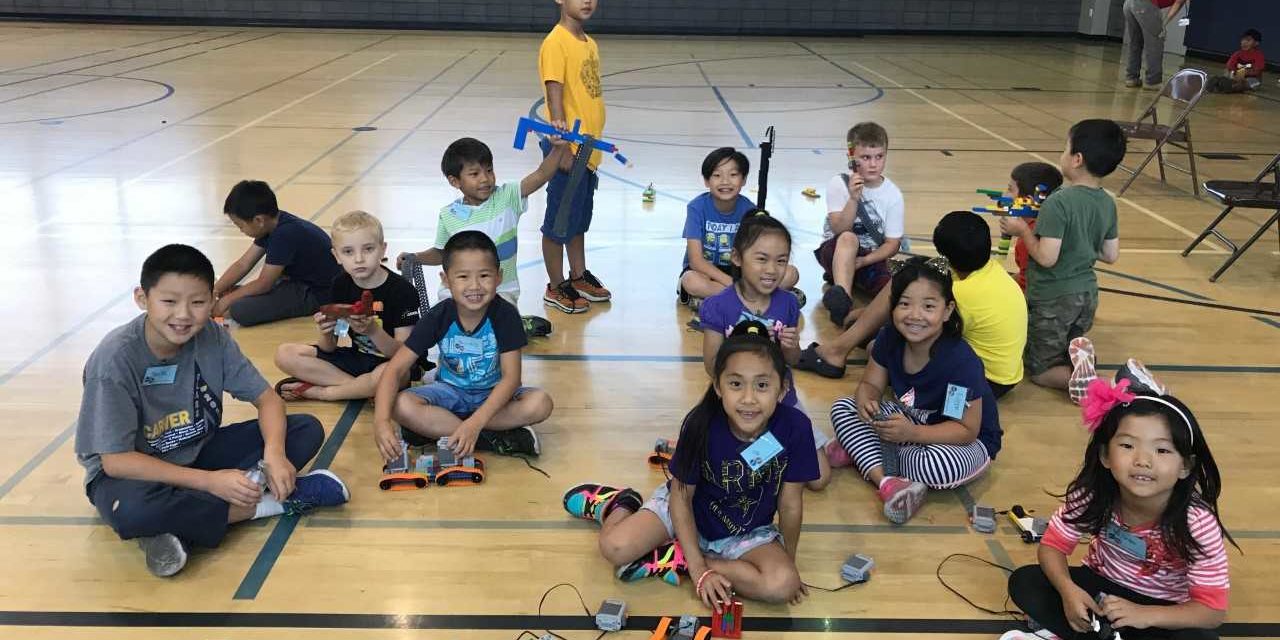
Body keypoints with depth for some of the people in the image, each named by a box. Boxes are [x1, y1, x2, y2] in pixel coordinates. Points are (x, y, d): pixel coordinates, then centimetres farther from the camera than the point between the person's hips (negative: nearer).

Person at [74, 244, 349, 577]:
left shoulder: (213, 337, -12)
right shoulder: (116, 358, -25)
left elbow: (267, 398, -6)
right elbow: (116, 460, -24)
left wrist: (275, 453, -28)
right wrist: (210, 481, -30)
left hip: (198, 454, 5)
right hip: (132, 471, -5)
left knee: (307, 429, -11)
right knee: (132, 510, -41)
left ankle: (181, 528, -21)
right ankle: (262, 504, -19)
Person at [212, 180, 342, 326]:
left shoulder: (285, 235, -27)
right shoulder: (272, 224, 2)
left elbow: (263, 284, -19)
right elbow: (242, 265, 8)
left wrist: (227, 300, -7)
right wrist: (214, 291, 0)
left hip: (318, 295, -10)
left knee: (240, 310, -21)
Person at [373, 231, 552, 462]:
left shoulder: (505, 315, -20)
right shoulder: (439, 317, -17)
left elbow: (511, 377, -24)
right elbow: (395, 369, -20)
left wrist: (475, 423, -39)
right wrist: (381, 421, -37)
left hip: (493, 395, 0)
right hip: (451, 392, 1)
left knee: (540, 403, -30)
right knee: (402, 405, -29)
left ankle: (435, 427, -24)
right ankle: (494, 440, -25)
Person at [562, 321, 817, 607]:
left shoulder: (795, 428, -28)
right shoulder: (702, 423, -26)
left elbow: (790, 505, -14)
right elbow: (681, 496, -15)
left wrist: (788, 563, -2)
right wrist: (700, 571, -18)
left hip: (749, 532, 1)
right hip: (688, 511, -1)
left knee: (782, 585, -27)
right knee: (615, 548, -20)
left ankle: (676, 561, -11)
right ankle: (615, 504, 18)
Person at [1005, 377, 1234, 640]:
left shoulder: (1198, 524, -27)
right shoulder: (1092, 495, -23)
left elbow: (1213, 610, -22)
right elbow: (1052, 546, -11)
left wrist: (1143, 615, -35)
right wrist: (1068, 590, -31)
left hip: (1161, 610, -1)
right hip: (1102, 587, 2)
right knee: (1024, 582, -18)